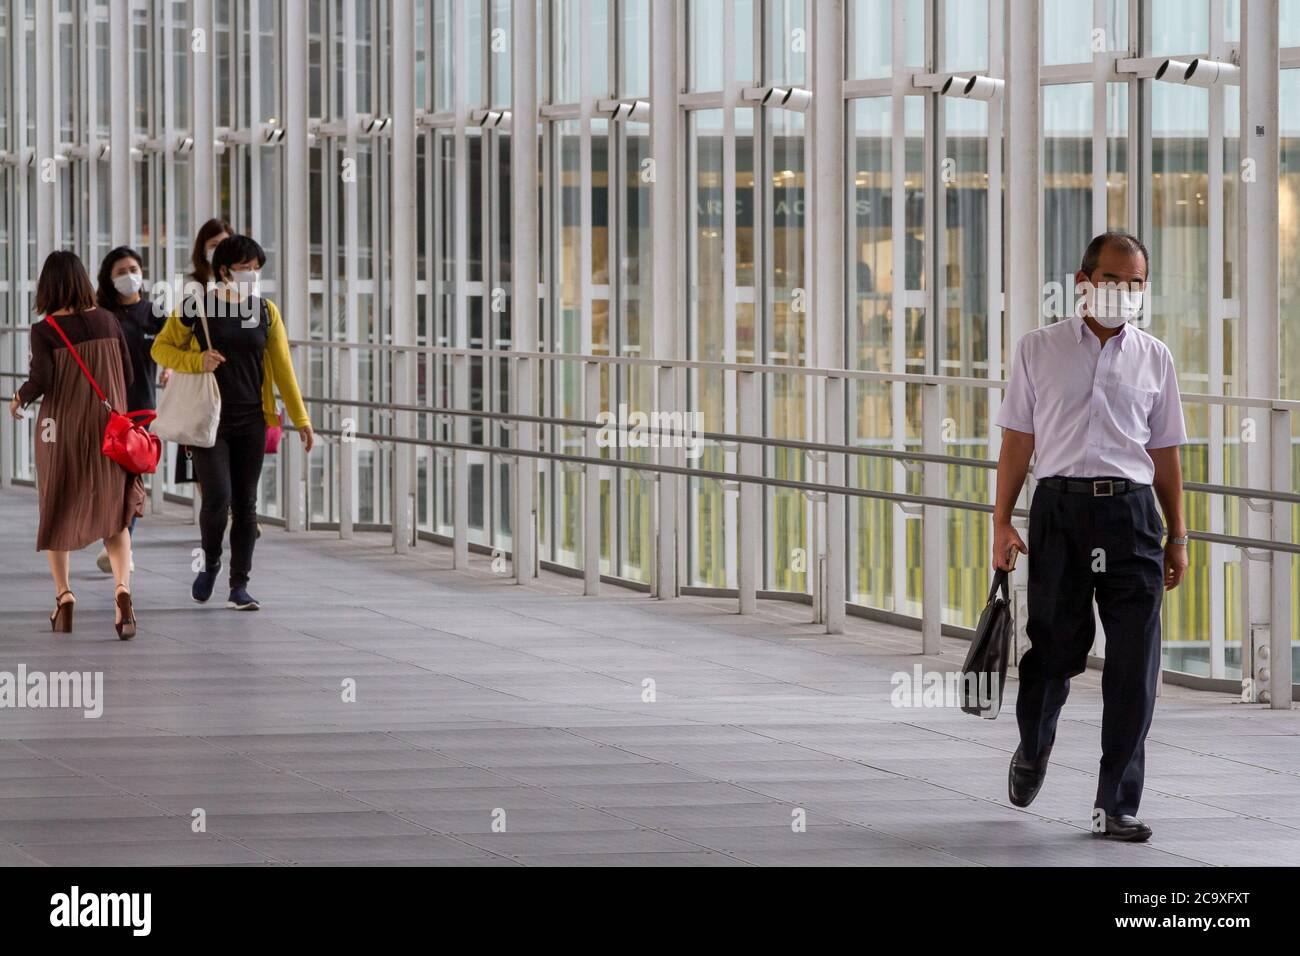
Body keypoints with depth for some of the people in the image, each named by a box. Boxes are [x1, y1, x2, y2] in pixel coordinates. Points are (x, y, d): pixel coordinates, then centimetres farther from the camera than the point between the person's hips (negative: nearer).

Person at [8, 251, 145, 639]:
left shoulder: (44, 330, -11)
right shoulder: (107, 321, -1)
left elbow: (41, 380, -19)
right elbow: (128, 375, 4)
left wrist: (19, 399, 1)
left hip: (61, 430, -2)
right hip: (108, 429, 2)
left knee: (58, 510, 15)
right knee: (113, 514, 7)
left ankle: (64, 597, 16)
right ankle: (122, 589, -16)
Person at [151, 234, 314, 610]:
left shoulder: (265, 312, 5)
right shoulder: (197, 308, -4)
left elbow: (282, 366, 8)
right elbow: (161, 348, 3)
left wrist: (300, 418, 4)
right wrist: (197, 361, -16)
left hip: (251, 422, 3)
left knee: (245, 504, 3)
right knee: (217, 498, -13)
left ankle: (239, 586, 9)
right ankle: (209, 563, 15)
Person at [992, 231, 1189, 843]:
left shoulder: (1154, 358, 11)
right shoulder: (1040, 350, 7)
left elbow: (1164, 451, 15)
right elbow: (1017, 440, 7)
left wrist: (1177, 537, 14)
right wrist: (1002, 523, 1)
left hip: (1130, 515, 1)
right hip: (1060, 506, -1)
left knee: (1134, 663, -5)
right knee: (1054, 648, 6)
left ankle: (1115, 806, 0)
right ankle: (1032, 750, 38)